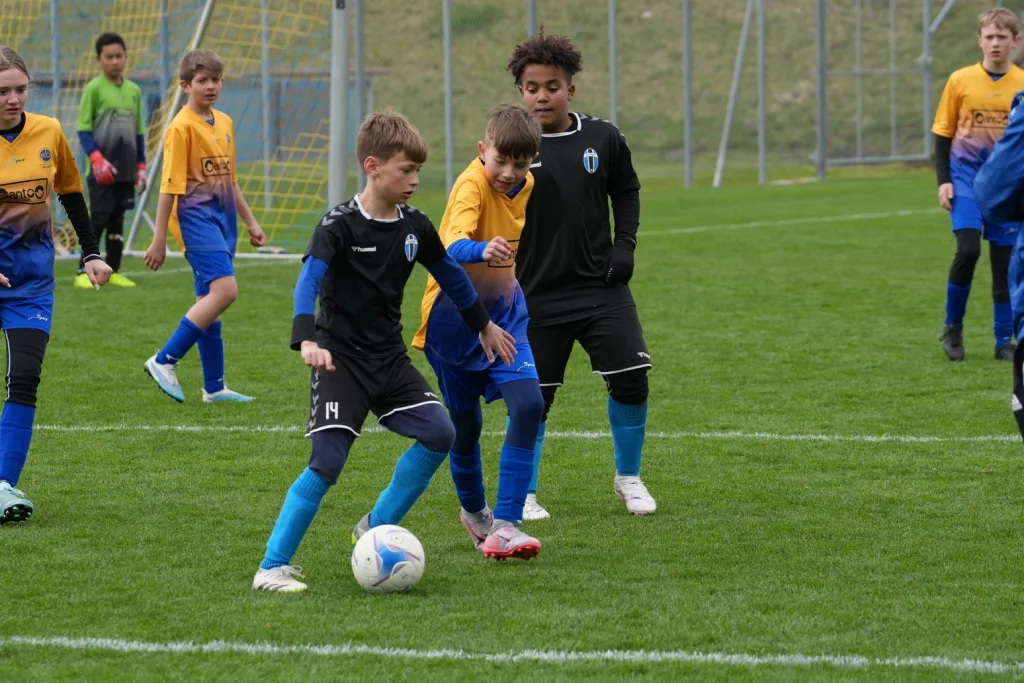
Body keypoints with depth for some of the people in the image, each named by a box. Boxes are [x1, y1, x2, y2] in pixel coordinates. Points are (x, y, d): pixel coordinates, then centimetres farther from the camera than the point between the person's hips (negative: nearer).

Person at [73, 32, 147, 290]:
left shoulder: (133, 90, 10)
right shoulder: (93, 89, -5)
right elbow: (83, 129, -7)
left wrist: (141, 166, 14)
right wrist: (96, 158, -18)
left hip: (126, 170, 5)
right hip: (101, 171, -5)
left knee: (117, 219, 9)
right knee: (98, 218, -7)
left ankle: (113, 271, 15)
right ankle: (83, 272, -3)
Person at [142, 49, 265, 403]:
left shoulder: (225, 123, 14)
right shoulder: (182, 127, -10)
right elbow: (170, 185, -12)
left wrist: (250, 221, 24)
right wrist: (159, 238, -13)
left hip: (222, 216, 8)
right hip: (195, 216, -8)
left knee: (209, 301, 10)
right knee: (225, 290, -20)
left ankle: (214, 387, 14)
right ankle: (164, 361, -14)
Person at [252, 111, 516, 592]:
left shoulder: (414, 227, 5)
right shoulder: (339, 226, -14)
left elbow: (449, 274, 22)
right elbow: (309, 281, -25)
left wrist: (484, 325, 31)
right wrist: (307, 341, -41)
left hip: (389, 358, 6)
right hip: (341, 359, -6)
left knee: (439, 434, -7)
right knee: (327, 461, -16)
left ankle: (377, 530, 10)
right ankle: (272, 567, -10)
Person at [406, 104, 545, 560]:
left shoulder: (527, 187, -1)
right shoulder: (472, 185, -23)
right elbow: (454, 245, -43)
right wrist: (482, 250, -63)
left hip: (504, 313, 5)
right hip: (455, 318, -5)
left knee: (529, 405, -16)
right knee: (465, 423, 6)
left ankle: (504, 524, -14)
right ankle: (473, 512, 35)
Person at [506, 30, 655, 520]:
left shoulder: (602, 139, 2)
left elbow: (626, 192, 16)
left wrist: (625, 243, 3)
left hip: (602, 289, 2)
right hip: (537, 297, -2)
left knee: (631, 381, -6)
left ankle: (628, 478, 16)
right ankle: (522, 494, 18)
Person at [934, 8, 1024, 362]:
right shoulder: (960, 81, -2)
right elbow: (943, 134, 5)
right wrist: (943, 180, -3)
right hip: (966, 176, -1)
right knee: (968, 248, -18)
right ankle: (952, 327, 1)